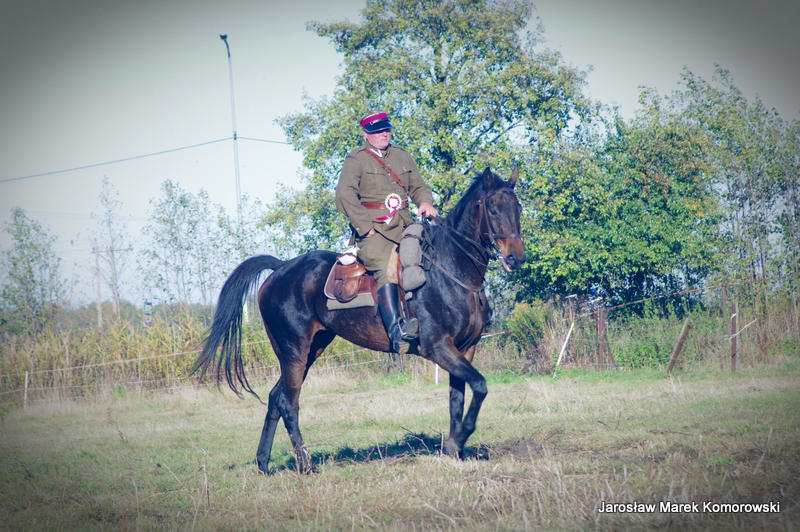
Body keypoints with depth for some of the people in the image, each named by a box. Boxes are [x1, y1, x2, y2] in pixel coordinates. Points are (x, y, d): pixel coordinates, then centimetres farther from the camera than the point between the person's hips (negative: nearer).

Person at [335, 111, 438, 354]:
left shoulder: (403, 156, 22)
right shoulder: (356, 160, 4)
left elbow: (418, 186, 25)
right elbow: (345, 194, -8)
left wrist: (425, 202, 0)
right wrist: (366, 226, -17)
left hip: (403, 227, 7)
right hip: (373, 231, -7)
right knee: (385, 269, -29)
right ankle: (396, 331, -45)